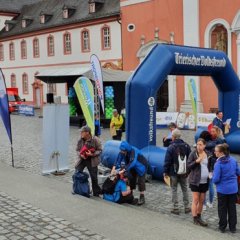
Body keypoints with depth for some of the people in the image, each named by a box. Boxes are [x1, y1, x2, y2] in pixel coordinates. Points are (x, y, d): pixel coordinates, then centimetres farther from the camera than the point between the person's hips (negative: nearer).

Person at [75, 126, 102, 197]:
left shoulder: (95, 140, -14)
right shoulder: (80, 140, -3)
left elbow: (99, 150, -9)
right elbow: (77, 150, 8)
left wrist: (92, 154, -25)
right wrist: (80, 154, -14)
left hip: (92, 161, -4)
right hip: (82, 159, 4)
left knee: (94, 177, 2)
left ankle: (96, 193, 18)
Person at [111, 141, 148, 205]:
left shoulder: (134, 151, -38)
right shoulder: (122, 152, -18)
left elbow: (132, 162, -48)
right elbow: (118, 159, -20)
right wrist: (114, 167, -37)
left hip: (141, 166, -7)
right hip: (133, 168, 7)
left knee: (140, 181, -8)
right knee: (131, 179, 12)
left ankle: (142, 197, -1)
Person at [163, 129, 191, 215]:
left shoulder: (171, 147, -14)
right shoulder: (186, 146, 1)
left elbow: (167, 161, -13)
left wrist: (165, 171, -5)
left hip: (174, 172, -4)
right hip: (184, 172, 4)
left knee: (174, 190, 6)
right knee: (184, 189, 15)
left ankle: (175, 208, 5)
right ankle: (187, 207, 18)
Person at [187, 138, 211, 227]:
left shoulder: (207, 154, 6)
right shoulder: (193, 154, -8)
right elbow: (188, 166, -9)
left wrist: (209, 173, 4)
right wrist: (196, 161, -23)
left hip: (205, 181, 5)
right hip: (195, 181, -5)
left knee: (202, 200, 12)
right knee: (195, 200, -3)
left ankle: (199, 217, 24)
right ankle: (195, 219, 5)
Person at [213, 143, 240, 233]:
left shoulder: (218, 163, -21)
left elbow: (216, 179, -21)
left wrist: (213, 178, 0)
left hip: (222, 189, -4)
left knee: (222, 208, 12)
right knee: (232, 207, 15)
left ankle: (222, 227, 22)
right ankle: (232, 227, 23)